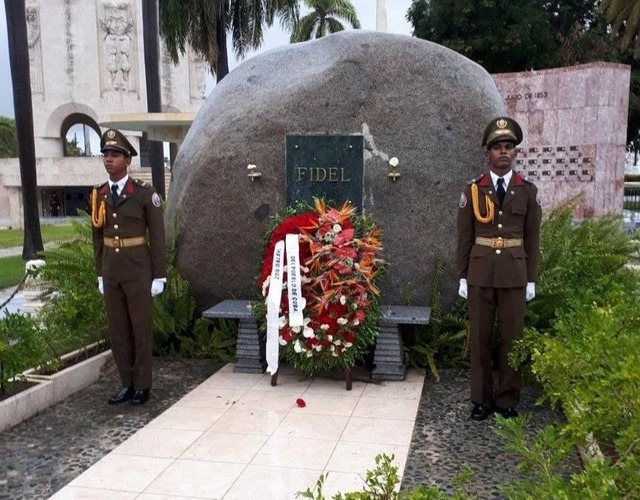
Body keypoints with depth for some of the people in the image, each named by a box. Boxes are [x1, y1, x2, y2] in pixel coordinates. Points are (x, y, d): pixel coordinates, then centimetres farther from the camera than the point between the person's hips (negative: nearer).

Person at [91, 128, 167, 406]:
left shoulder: (144, 193, -9)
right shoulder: (98, 195, 5)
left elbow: (157, 237, -7)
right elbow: (98, 236, 12)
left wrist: (159, 276, -8)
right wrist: (100, 273, 12)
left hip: (138, 270, -5)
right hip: (111, 271, 5)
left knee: (141, 328, 5)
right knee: (116, 330, 10)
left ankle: (142, 385, 17)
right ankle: (126, 383, 23)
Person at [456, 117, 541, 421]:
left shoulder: (528, 191, 3)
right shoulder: (472, 190, 1)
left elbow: (532, 239, 4)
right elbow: (464, 238, 2)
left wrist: (531, 280, 1)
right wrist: (462, 277, 0)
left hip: (514, 275, 1)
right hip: (480, 274, 0)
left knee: (512, 337, 7)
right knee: (480, 338, 6)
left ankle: (507, 399, 21)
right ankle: (482, 399, 19)